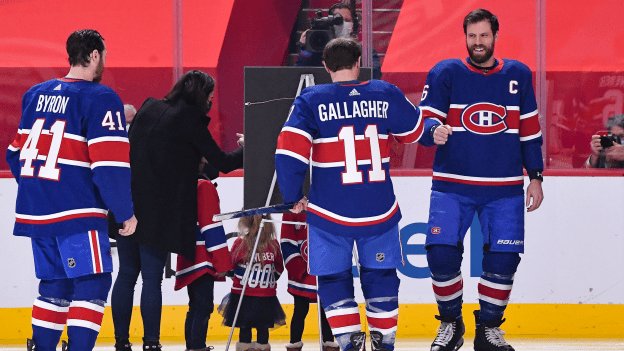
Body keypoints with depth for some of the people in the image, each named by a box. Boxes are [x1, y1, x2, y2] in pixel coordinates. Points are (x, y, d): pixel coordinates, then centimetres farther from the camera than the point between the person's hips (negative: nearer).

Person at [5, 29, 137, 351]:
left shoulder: (35, 94, 13)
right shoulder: (100, 99, -10)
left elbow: (16, 153, 20)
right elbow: (109, 165, -15)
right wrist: (126, 212, -5)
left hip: (34, 211, 7)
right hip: (77, 215, -7)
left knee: (55, 284, 17)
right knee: (92, 284, -5)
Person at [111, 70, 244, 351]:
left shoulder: (149, 109, 12)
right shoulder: (190, 120, -7)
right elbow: (223, 163, -5)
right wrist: (248, 151, 12)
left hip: (127, 206, 6)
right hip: (159, 211, -6)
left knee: (127, 274, 10)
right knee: (152, 278, -2)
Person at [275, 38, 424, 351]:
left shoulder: (310, 101, -6)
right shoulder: (385, 95, 0)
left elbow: (289, 152, -14)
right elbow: (414, 131, 18)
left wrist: (293, 197, 0)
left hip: (330, 212, -2)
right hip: (380, 210, 2)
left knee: (333, 278, 11)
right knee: (380, 275, 19)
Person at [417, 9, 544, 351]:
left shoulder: (518, 75, 8)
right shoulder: (445, 73, 1)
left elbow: (529, 131, 13)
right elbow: (425, 122, -5)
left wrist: (535, 177, 9)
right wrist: (434, 130, -29)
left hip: (504, 188, 2)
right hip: (452, 186, -2)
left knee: (504, 257, -4)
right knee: (441, 252, -13)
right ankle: (450, 323, 9)